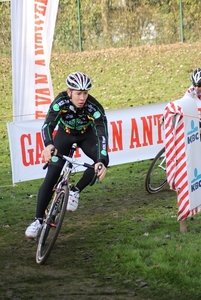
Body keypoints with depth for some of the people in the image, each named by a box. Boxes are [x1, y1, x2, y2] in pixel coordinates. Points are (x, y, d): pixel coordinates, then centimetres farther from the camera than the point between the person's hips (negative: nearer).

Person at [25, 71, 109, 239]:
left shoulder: (95, 108, -35)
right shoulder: (60, 102, -33)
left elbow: (102, 135, -42)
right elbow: (48, 125, -44)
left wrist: (103, 162, -59)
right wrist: (48, 145, -65)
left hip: (87, 135, 0)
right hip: (65, 134, 0)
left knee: (101, 163, -29)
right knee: (51, 176, -12)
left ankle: (75, 191, -6)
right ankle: (38, 220, -2)